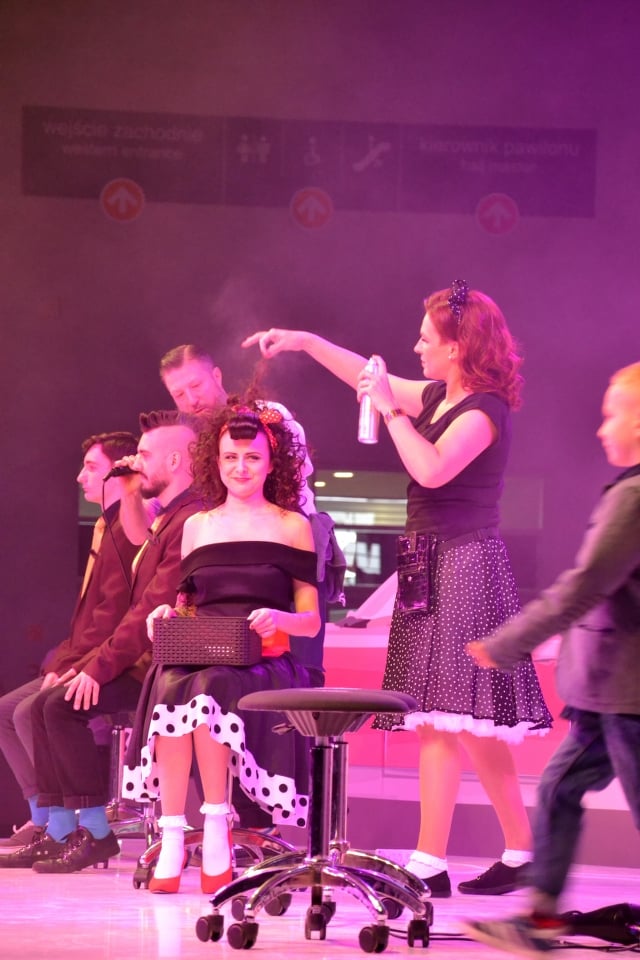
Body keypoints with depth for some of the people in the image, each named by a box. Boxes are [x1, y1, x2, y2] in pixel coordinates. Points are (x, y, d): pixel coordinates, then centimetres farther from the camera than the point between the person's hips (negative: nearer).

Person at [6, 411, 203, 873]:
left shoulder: (192, 522, -16)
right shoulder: (168, 518, 19)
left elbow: (154, 606, -22)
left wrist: (101, 665, -21)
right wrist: (95, 660, 10)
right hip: (142, 660, 11)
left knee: (64, 706, -22)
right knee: (44, 705, 4)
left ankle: (95, 831, -16)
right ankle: (59, 832, 1)